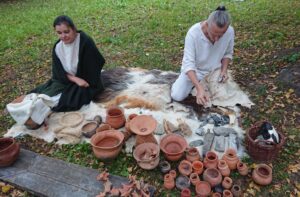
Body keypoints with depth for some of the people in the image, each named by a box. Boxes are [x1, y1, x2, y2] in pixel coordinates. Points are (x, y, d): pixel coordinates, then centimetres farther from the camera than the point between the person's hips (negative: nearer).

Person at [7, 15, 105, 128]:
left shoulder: (85, 42, -19)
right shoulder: (57, 47, -3)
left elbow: (94, 65, -18)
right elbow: (58, 72, -5)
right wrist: (75, 79, -21)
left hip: (86, 81, -7)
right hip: (66, 80, 7)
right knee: (49, 90, -16)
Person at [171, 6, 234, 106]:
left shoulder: (230, 31, -19)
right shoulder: (193, 32, -31)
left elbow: (228, 53, 0)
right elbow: (188, 63, -32)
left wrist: (224, 70, -19)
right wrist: (199, 88, -42)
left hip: (214, 71, 3)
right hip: (193, 70, -2)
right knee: (177, 96, -16)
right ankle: (198, 83, 15)